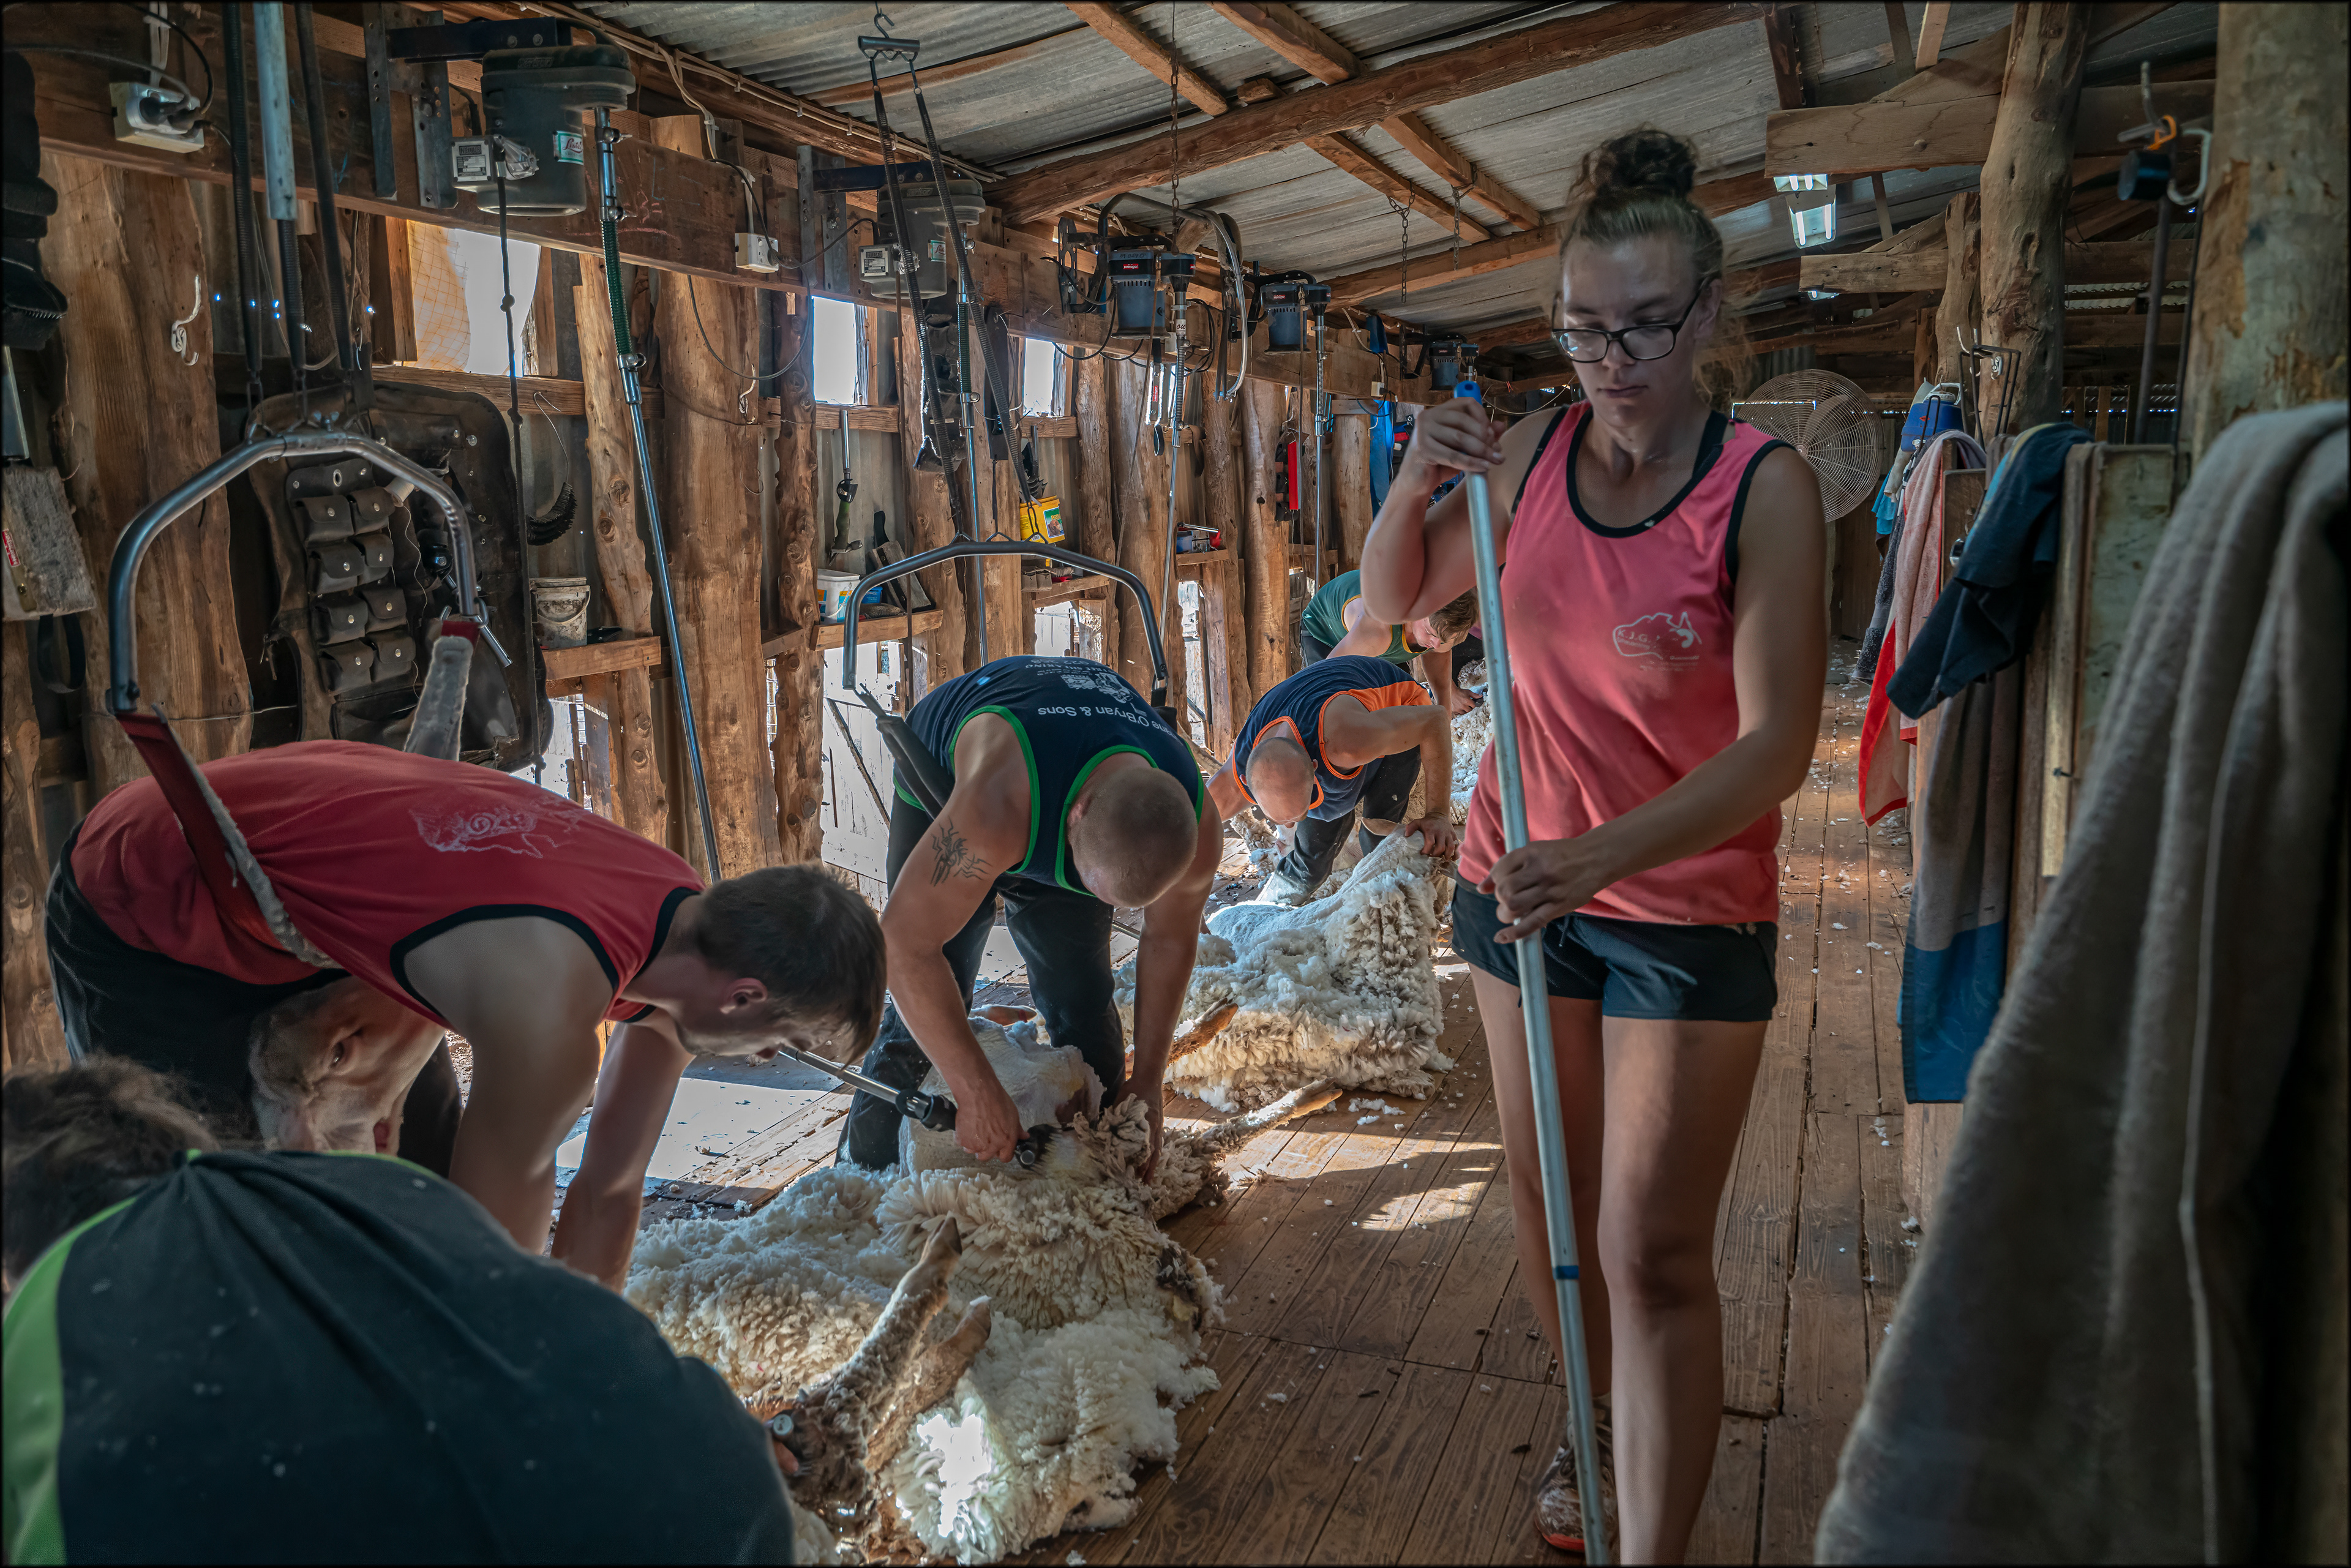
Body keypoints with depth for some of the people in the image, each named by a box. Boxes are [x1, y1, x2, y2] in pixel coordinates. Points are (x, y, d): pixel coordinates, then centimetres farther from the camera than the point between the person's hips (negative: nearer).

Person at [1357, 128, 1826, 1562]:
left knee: (1653, 1254, -4)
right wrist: (1416, 484, -10)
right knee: (1546, 1200, 18)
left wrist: (1604, 854, -36)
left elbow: (1776, 745, -23)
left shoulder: (1764, 487, -17)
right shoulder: (1535, 456, -4)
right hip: (1524, 881, 5)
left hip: (1690, 908, -4)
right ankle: (1605, 1434, 44)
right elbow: (1395, 601, 10)